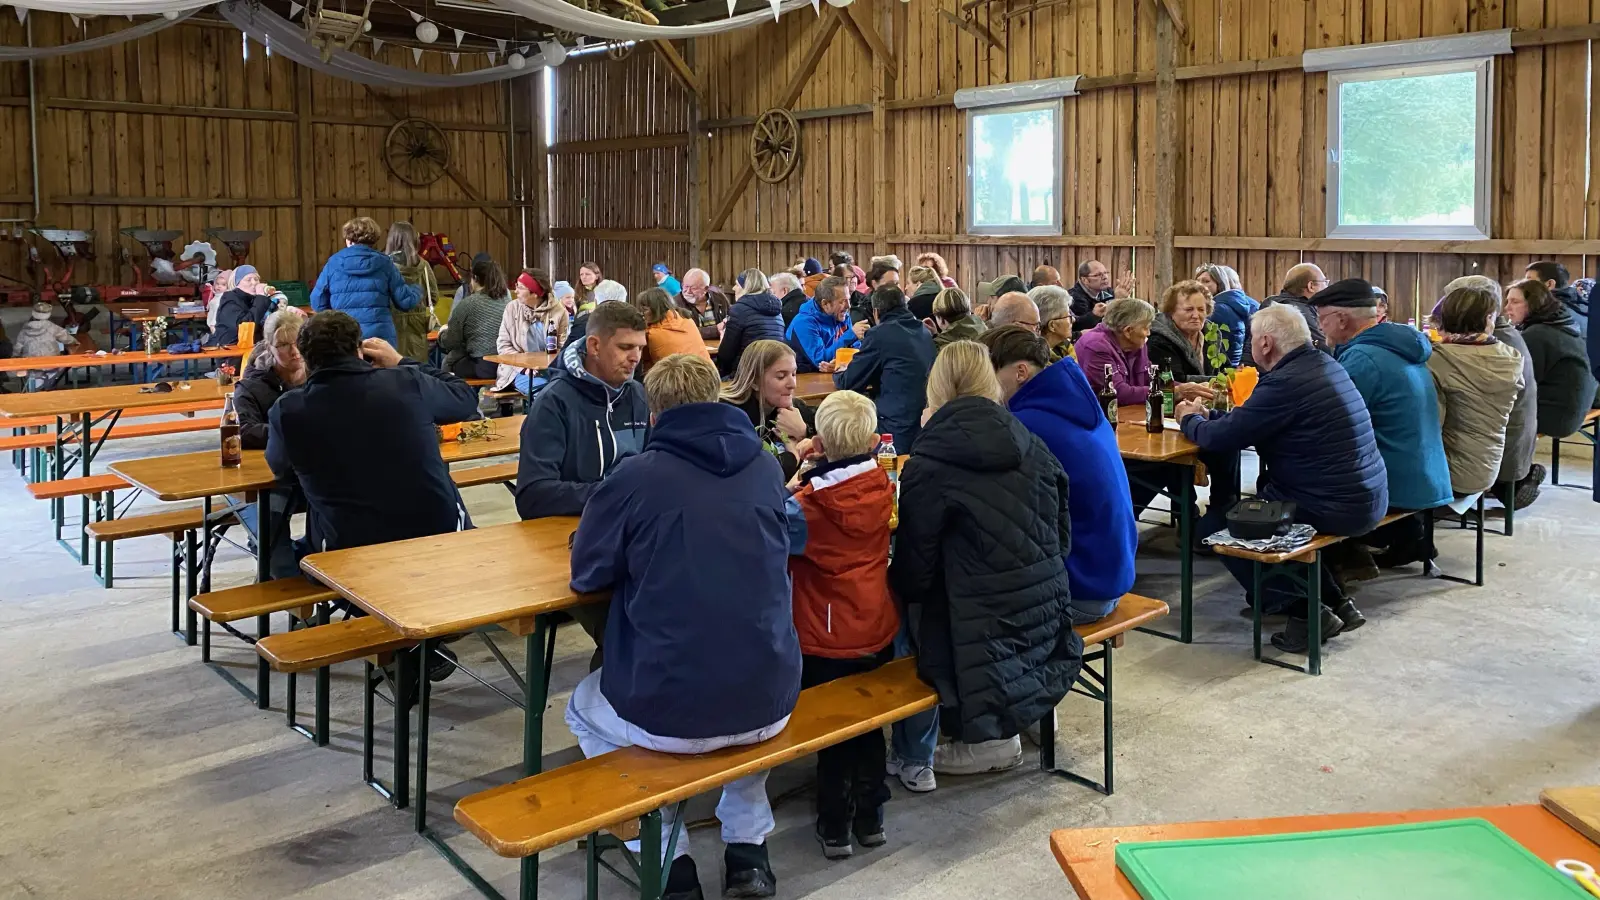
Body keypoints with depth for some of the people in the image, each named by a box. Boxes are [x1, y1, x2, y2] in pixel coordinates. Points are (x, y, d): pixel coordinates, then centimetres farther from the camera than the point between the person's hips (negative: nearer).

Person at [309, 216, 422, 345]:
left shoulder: (333, 263, 4)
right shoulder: (383, 263, 2)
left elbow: (317, 303, 8)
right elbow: (405, 301, 3)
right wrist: (417, 291, 26)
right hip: (379, 336, -1)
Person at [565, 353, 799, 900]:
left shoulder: (635, 476, -9)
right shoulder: (765, 468, 4)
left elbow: (587, 574, 1)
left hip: (668, 714, -3)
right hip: (771, 703, 4)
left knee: (583, 708, 29)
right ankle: (748, 850, 29)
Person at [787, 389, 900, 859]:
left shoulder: (812, 501, -22)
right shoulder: (881, 485, -7)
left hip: (828, 638, -4)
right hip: (877, 629, 4)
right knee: (870, 724, 19)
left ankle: (835, 826, 20)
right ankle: (870, 817, 30)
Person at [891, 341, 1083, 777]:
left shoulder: (929, 463, -14)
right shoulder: (1032, 447, 2)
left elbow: (914, 566, -8)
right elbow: (1062, 537, 9)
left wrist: (901, 584, 14)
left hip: (985, 627, -7)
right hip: (1047, 614, 7)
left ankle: (992, 734, 14)